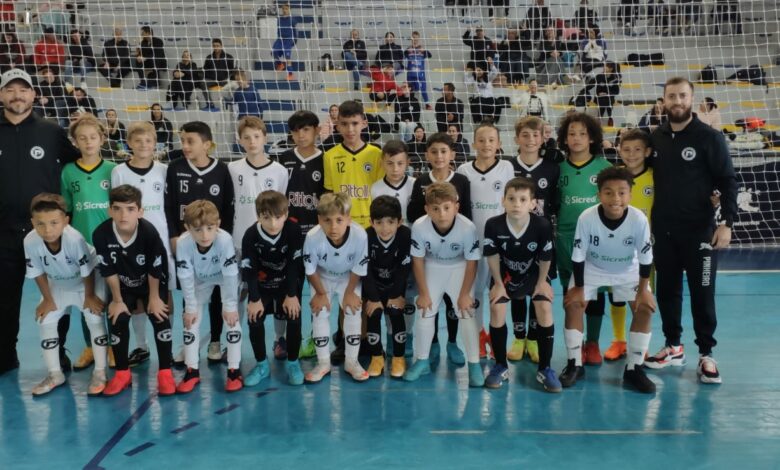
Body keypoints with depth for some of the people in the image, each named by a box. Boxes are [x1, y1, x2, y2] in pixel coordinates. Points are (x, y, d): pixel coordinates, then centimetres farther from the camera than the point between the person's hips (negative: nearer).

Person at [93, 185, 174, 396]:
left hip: (152, 284, -2)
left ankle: (165, 371, 0)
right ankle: (122, 372, 10)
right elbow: (109, 271, -16)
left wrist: (154, 297, -11)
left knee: (160, 317, -12)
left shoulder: (149, 232, -33)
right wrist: (117, 300, -8)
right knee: (118, 319, -7)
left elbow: (155, 270, -20)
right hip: (122, 286, 2)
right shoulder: (101, 234, -29)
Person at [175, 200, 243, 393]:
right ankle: (192, 371, 12)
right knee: (191, 319, 0)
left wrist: (229, 306, -25)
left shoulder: (224, 240, -41)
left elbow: (230, 276, -32)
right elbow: (186, 278, -24)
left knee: (231, 318, -10)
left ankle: (234, 370, 2)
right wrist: (190, 307, -17)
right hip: (201, 279, 3)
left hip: (226, 277, -2)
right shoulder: (183, 243, -35)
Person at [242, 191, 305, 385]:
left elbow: (295, 264, -19)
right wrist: (254, 299, -17)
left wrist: (292, 295, -18)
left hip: (289, 284, -1)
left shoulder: (293, 231, -24)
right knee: (254, 320, -11)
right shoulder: (250, 235, -22)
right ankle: (262, 365, 9)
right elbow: (248, 269, -17)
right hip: (262, 285, 1)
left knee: (294, 318, -14)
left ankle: (292, 363, 7)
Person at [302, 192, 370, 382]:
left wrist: (349, 293, -10)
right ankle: (323, 362, 11)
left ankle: (351, 361, 10)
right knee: (319, 313, -6)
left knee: (354, 311, -7)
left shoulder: (360, 235, -39)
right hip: (322, 278, 0)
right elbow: (310, 270, -18)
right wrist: (321, 293, -9)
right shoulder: (312, 237, -38)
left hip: (349, 278, 0)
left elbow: (358, 269, -20)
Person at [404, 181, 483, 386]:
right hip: (432, 267, 2)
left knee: (467, 314, -7)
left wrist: (464, 294, -14)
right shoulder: (419, 227, -29)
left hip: (459, 268, -2)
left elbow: (471, 262, -18)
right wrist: (424, 293, -10)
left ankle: (474, 365, 6)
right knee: (424, 313, 4)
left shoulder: (468, 228, -33)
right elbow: (418, 260, -14)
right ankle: (422, 361, 21)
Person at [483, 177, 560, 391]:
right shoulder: (493, 225, -30)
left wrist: (541, 282, -4)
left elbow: (545, 258, -13)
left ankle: (544, 369, 0)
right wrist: (498, 284, -8)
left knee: (545, 309, -15)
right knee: (496, 310, -13)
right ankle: (501, 366, 6)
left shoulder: (543, 225, -30)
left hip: (534, 273, 0)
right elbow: (492, 256, -14)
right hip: (504, 273, 0)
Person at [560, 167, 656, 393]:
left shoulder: (639, 219, -31)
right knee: (572, 304, -14)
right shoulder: (587, 218, -32)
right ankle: (575, 364, 0)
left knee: (644, 309, -12)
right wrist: (578, 288, -15)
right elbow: (578, 256, -20)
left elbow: (645, 258, -18)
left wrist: (643, 290, -13)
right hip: (591, 268, 0)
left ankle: (634, 369, 2)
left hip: (628, 271, 1)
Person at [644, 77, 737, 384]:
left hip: (699, 230, -3)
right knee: (667, 290, 10)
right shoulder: (655, 138, 6)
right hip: (664, 231, 4)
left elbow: (728, 182, -6)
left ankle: (706, 354, 14)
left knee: (702, 293, 2)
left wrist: (727, 222, -15)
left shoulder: (709, 137, -5)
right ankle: (673, 347, 24)